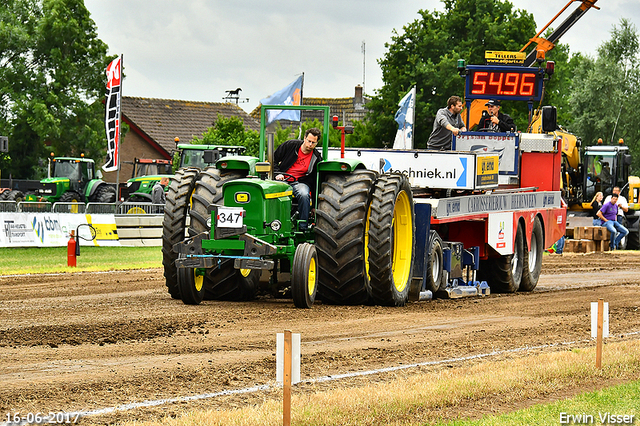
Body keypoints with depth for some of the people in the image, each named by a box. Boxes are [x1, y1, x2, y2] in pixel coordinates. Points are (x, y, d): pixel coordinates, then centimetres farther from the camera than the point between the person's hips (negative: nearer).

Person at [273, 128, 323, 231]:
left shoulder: (317, 158, 5)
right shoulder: (290, 145, 3)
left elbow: (315, 180, 8)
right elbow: (274, 159, 11)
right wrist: (277, 174, -7)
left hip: (300, 182, 0)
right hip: (282, 180, 0)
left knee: (304, 195, -36)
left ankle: (303, 228, -24)